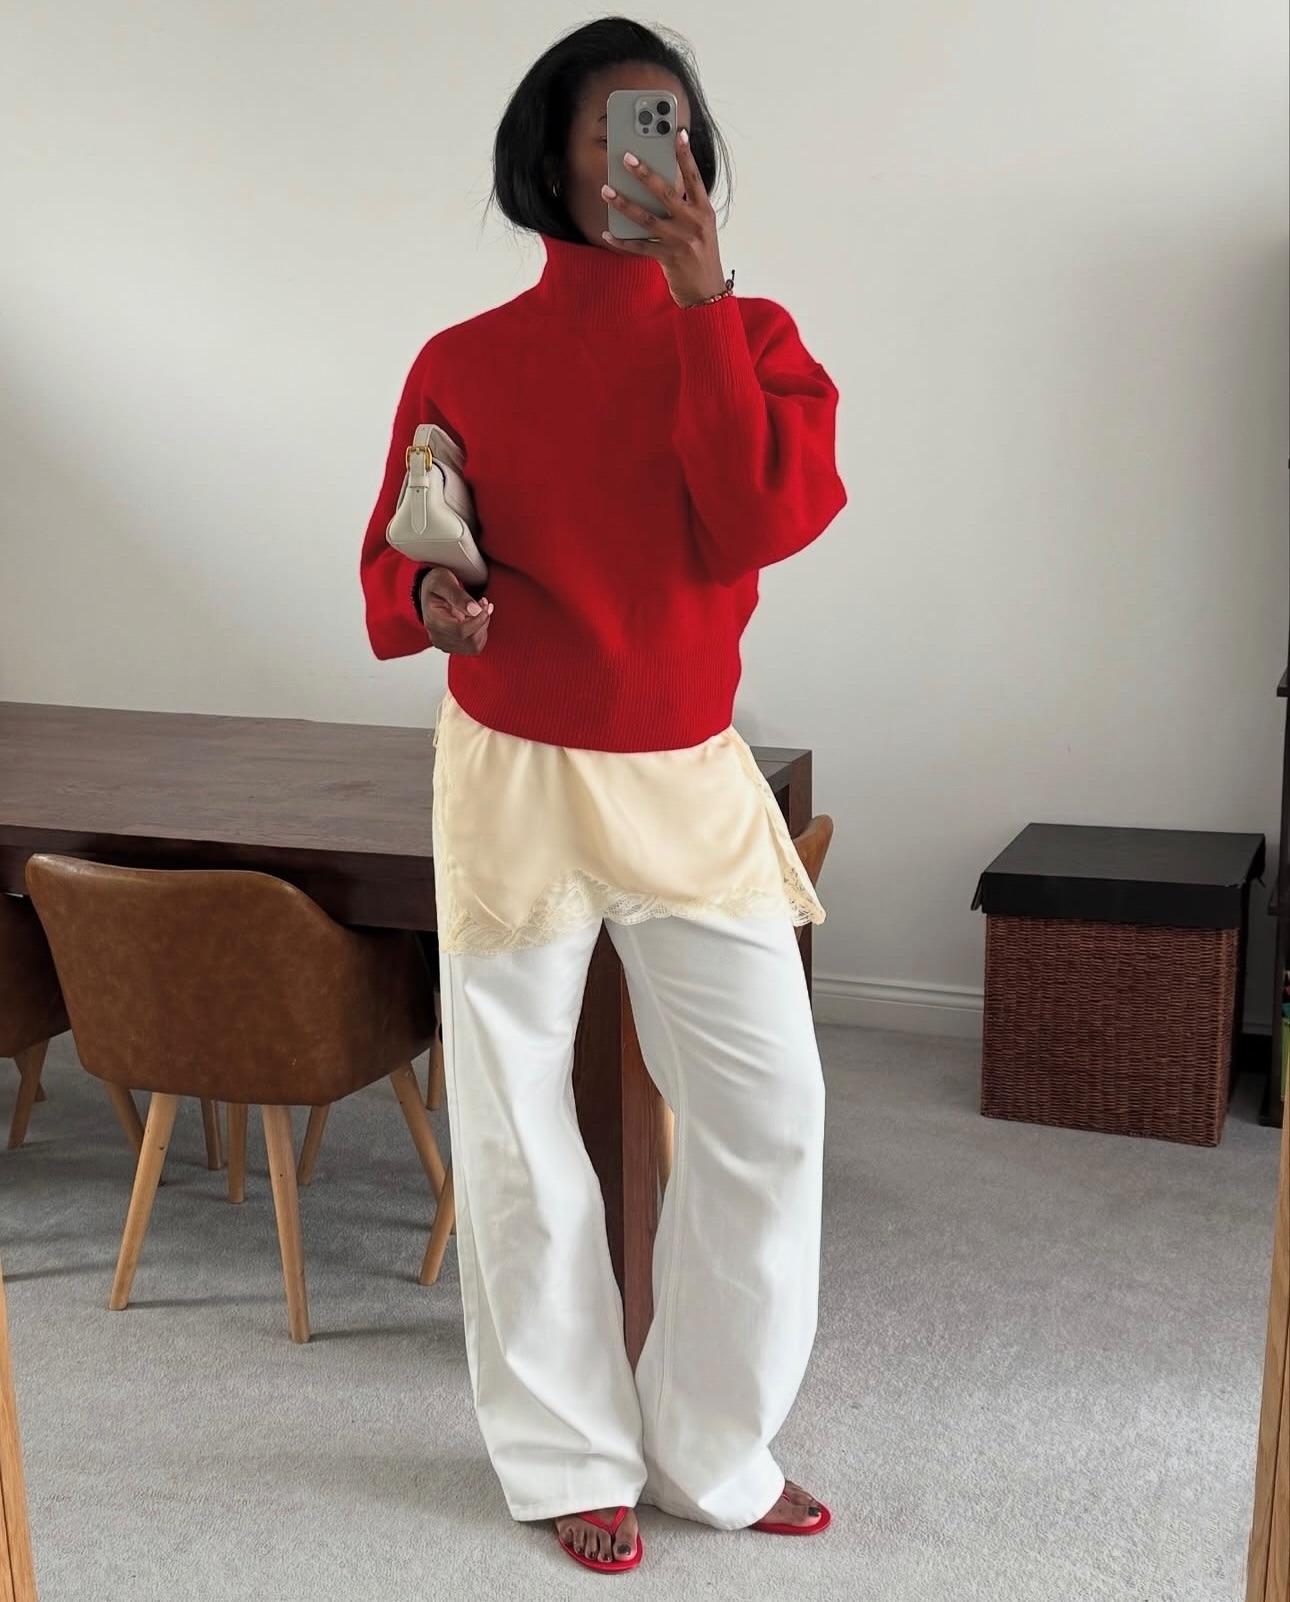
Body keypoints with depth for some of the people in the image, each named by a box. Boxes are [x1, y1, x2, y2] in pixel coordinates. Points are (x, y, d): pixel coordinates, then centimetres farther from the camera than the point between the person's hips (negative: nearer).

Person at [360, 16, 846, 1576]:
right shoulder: (463, 363, -2)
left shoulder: (750, 337, 1)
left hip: (691, 782, 2)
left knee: (768, 1115, 2)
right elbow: (393, 569, 5)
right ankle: (573, 1458, 28)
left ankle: (715, 1449, 24)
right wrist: (429, 597, -18)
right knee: (517, 1133, 6)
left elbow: (760, 524, -16)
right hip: (514, 781, -1)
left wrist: (699, 295, -18)